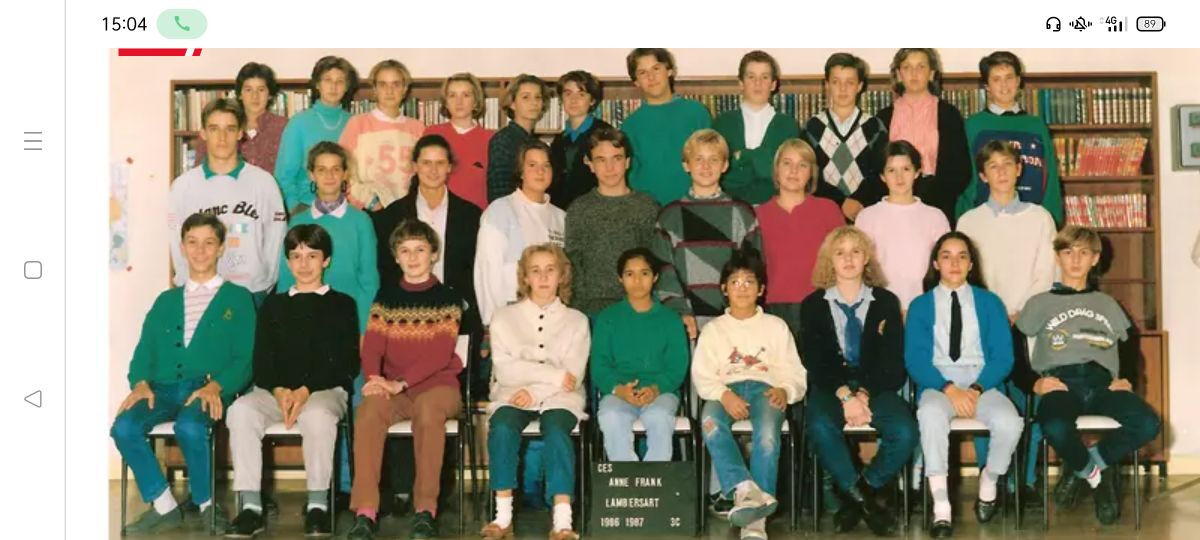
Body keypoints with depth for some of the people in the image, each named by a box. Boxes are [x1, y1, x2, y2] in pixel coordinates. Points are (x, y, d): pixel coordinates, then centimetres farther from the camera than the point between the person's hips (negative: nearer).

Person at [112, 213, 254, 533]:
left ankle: (206, 504, -11)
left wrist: (216, 385, -16)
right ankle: (164, 508, -12)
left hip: (209, 390, -4)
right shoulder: (166, 301, 26)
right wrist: (140, 383, -5)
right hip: (163, 388, 4)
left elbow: (245, 359, 3)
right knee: (123, 427, -27)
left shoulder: (238, 298, 14)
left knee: (189, 427, -37)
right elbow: (144, 352, 18)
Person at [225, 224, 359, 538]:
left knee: (317, 415, -39)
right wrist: (279, 390, -11)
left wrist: (307, 390, -14)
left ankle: (317, 504, -27)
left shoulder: (342, 305, 13)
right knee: (241, 410, -30)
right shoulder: (273, 305, 22)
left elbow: (348, 363, 1)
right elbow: (261, 362, 12)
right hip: (275, 390, 3)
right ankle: (251, 506, -30)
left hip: (326, 389, -3)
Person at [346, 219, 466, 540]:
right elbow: (372, 346, 5)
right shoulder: (386, 296, 15)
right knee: (368, 409, -31)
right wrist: (374, 379, -16)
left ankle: (426, 508, -31)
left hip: (437, 386, -2)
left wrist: (400, 383, -19)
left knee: (428, 408, -37)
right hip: (393, 390, 2)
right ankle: (365, 511, -34)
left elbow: (441, 354, -7)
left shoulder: (447, 298, 4)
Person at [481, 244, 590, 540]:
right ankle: (503, 516, -29)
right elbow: (505, 371, -3)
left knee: (556, 430, -34)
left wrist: (535, 390, -16)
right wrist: (555, 375, -11)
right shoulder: (504, 317, 11)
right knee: (501, 428, -32)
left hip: (559, 397, -1)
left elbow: (574, 376, -1)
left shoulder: (576, 321, 11)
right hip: (513, 394, 1)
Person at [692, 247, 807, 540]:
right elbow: (701, 376, 7)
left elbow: (795, 374, 13)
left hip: (764, 388, -1)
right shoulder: (713, 329, 20)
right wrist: (724, 394, -15)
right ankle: (746, 490, -50)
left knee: (767, 434, -36)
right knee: (710, 422, -37)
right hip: (726, 390, 1)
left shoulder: (776, 326, 20)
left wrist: (784, 390, -12)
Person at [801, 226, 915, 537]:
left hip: (876, 386, 1)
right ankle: (863, 499, -17)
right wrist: (845, 395, -18)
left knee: (905, 432, -29)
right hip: (830, 387, -1)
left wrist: (865, 395, -15)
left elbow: (892, 362, 2)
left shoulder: (886, 302, 10)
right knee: (820, 427, -35)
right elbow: (815, 362, -2)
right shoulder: (813, 305, 8)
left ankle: (862, 491, -6)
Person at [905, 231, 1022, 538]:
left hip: (983, 383, 1)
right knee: (931, 413, -38)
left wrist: (976, 389, -15)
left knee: (1009, 422, -32)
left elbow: (1003, 357, 3)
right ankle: (941, 509, -37)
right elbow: (915, 360, -1)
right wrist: (949, 389, -18)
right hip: (937, 384, -1)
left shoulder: (990, 303, 13)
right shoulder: (921, 306, 10)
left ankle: (989, 483, 0)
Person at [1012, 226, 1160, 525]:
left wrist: (1126, 379, 2)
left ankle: (1087, 463, -5)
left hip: (1102, 382, 3)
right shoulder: (1041, 303, 18)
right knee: (1055, 428, -39)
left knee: (1148, 424, -29)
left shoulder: (1107, 304, 27)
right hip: (1061, 381, -3)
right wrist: (1033, 383, -9)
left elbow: (1131, 349, 23)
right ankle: (1092, 471, -5)